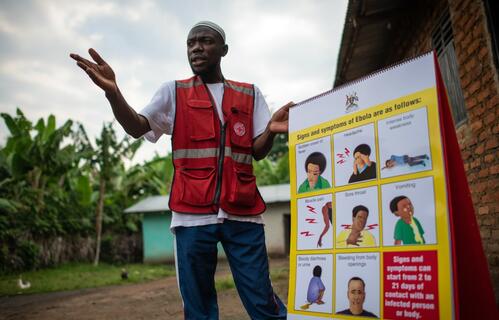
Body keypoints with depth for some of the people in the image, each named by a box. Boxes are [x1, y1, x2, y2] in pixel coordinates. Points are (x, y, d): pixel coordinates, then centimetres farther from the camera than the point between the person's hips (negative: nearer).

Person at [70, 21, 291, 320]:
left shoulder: (250, 94, 12)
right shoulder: (174, 92, 11)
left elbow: (259, 151, 7)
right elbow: (137, 127, -1)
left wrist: (271, 130, -16)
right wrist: (112, 92, -20)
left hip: (243, 212, 0)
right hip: (193, 213, 0)